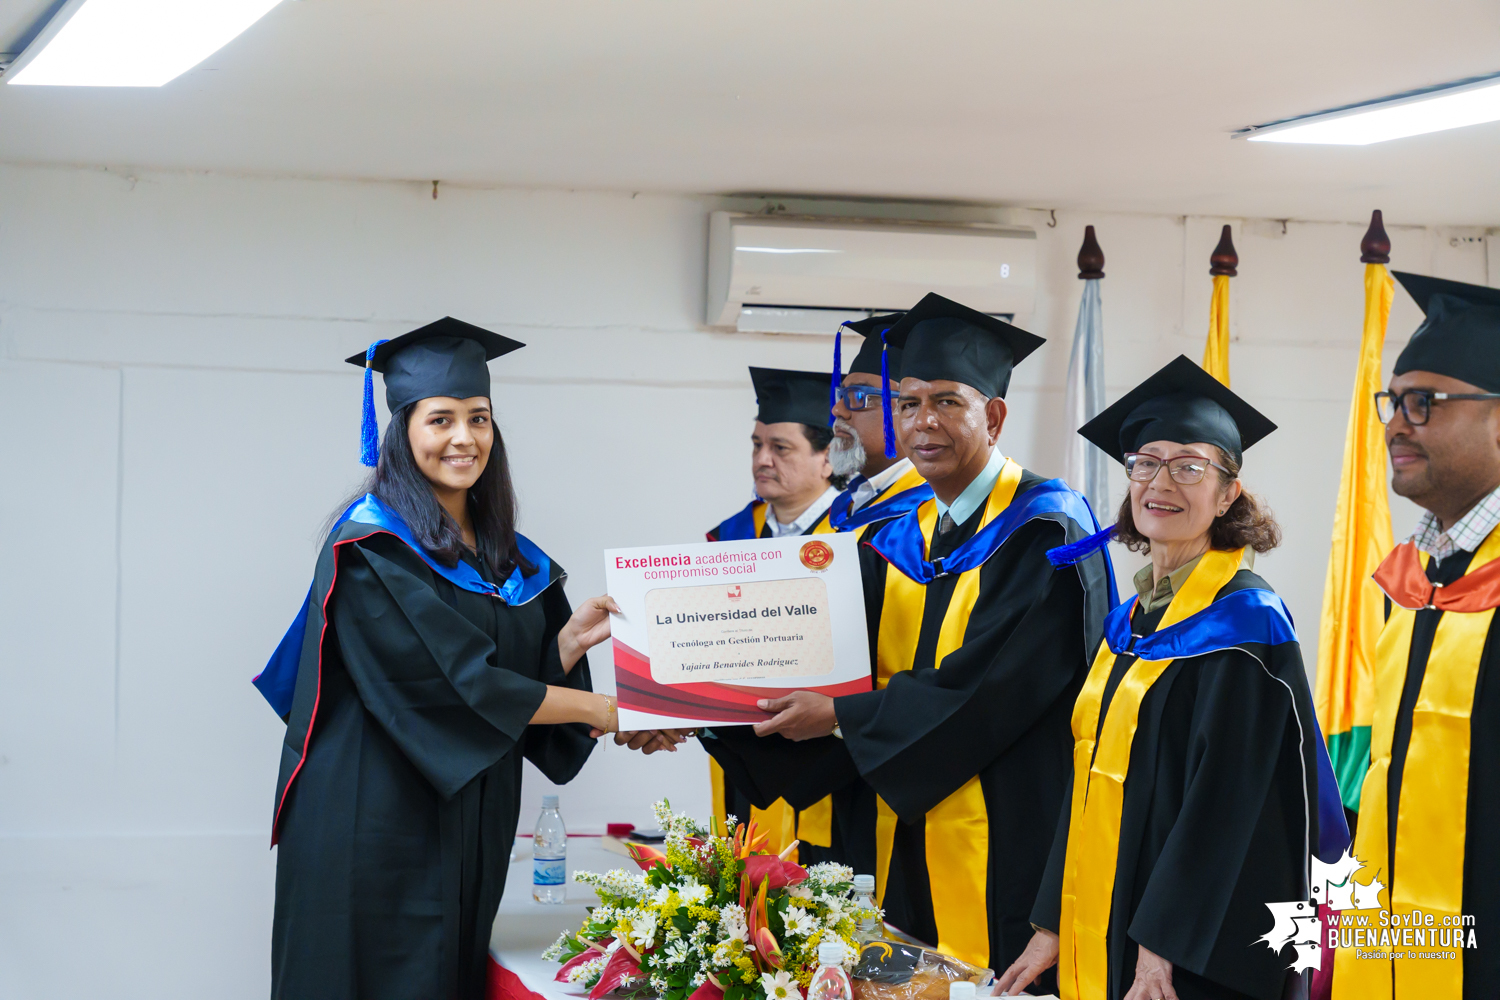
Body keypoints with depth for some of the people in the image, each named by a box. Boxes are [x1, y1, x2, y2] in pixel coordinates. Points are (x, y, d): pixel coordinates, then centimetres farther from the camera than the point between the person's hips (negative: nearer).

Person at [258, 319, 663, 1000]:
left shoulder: (510, 558, 12)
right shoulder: (371, 550, -11)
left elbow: (528, 677, 13)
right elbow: (449, 681, -18)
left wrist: (570, 641, -7)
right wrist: (592, 707, -13)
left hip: (470, 825, 7)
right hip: (378, 828, -7)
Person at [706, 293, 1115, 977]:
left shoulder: (1046, 534, -9)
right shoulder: (897, 544, 14)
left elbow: (984, 687, -18)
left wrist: (841, 717, -14)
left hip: (1008, 851, -6)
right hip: (908, 850, 6)